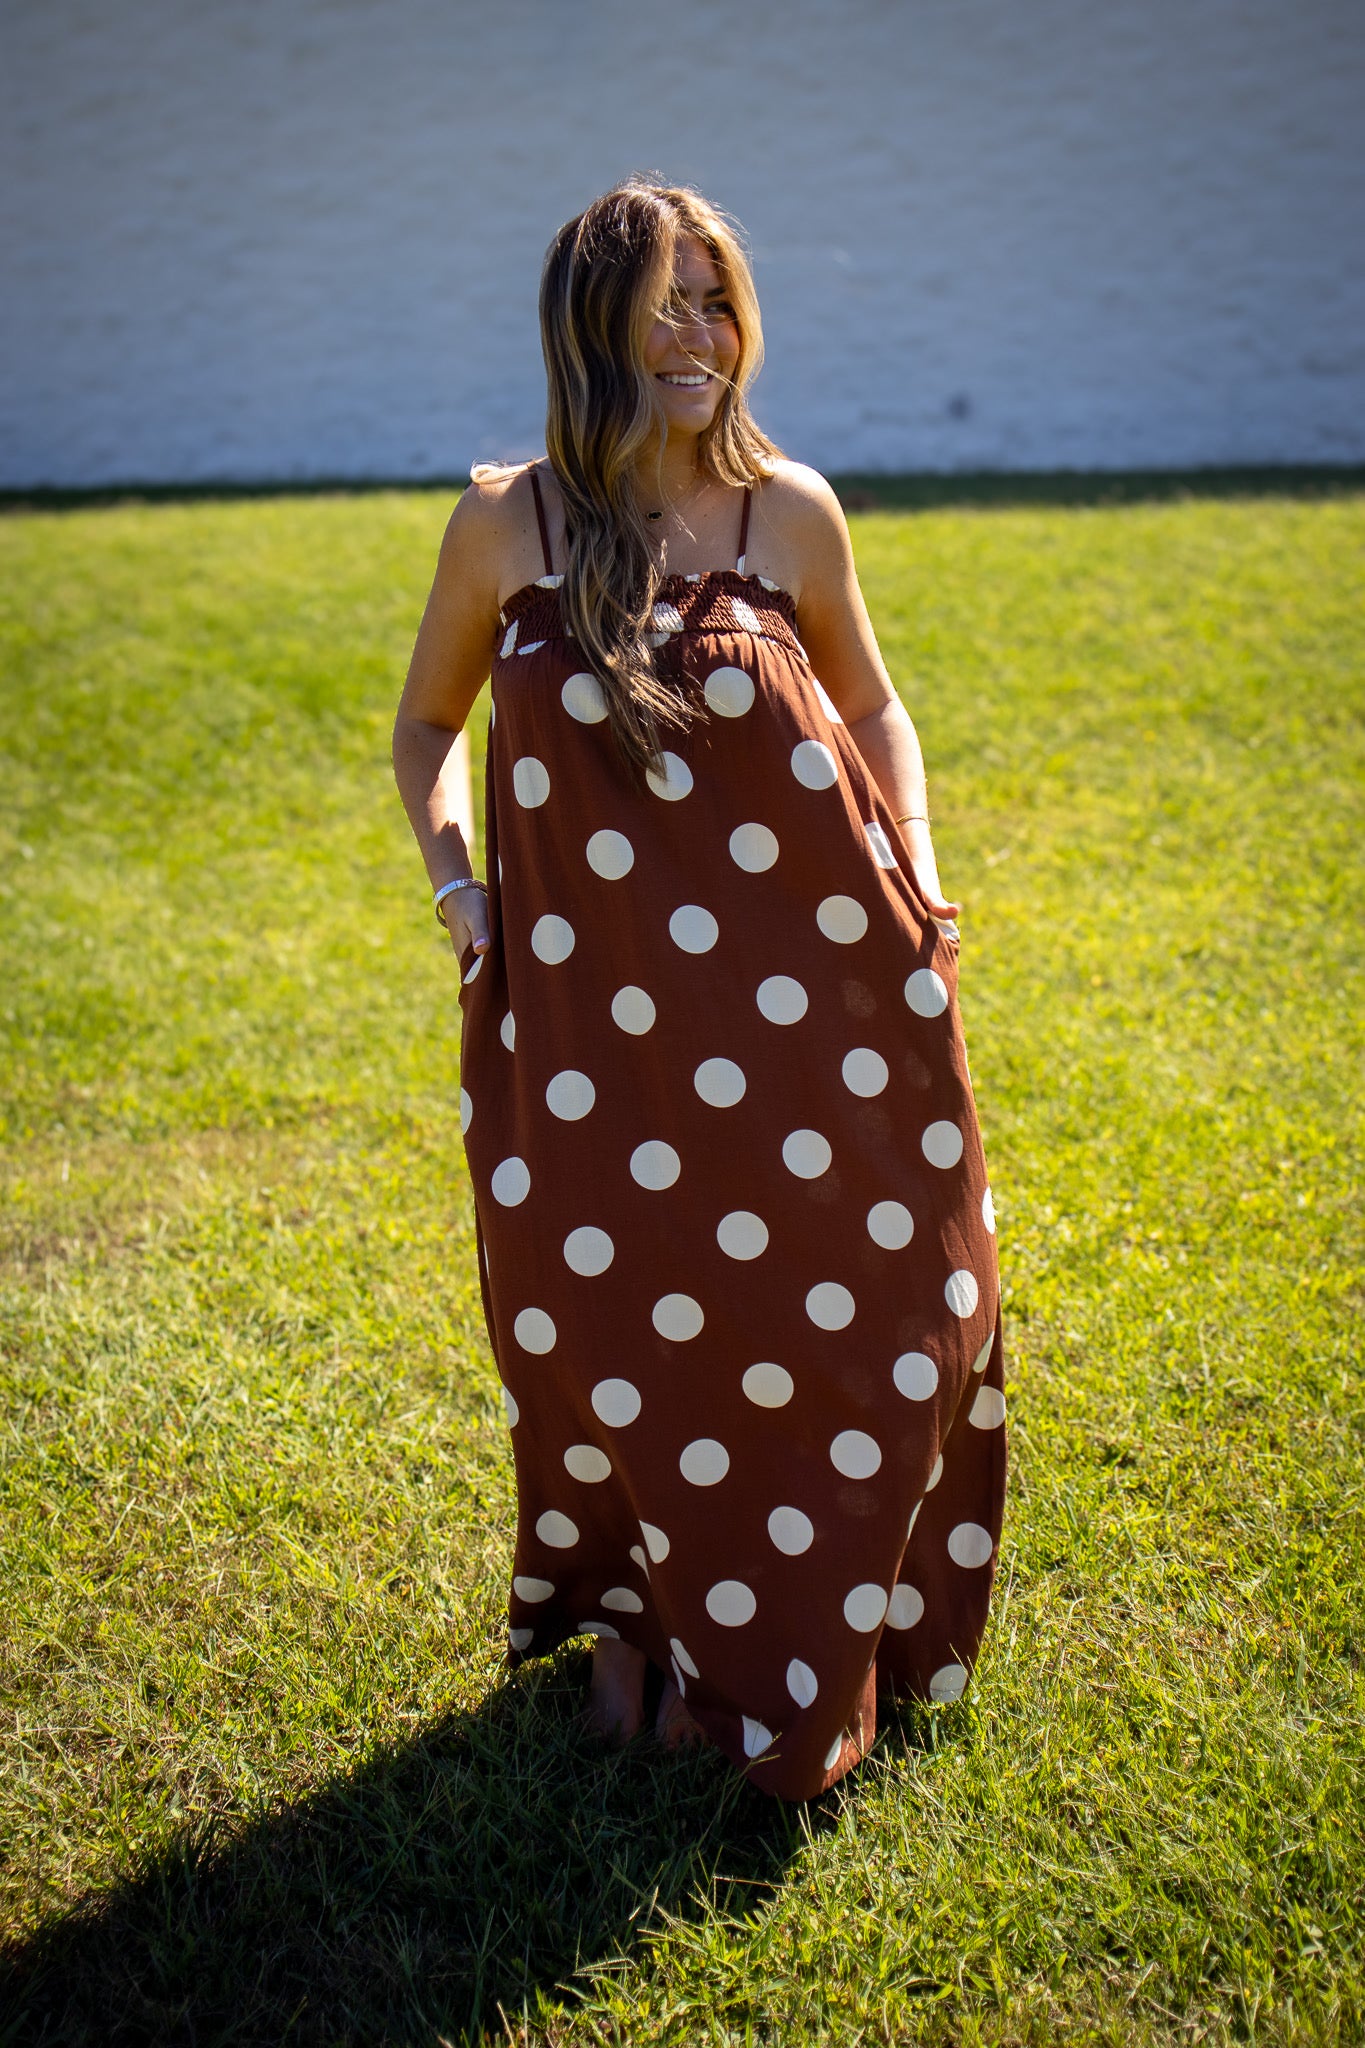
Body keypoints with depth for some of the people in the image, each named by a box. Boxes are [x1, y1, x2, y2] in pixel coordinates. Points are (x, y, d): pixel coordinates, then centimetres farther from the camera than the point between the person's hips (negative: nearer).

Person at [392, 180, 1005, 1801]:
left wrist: (913, 875, 3)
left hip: (796, 1001, 1)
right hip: (583, 1007, 0)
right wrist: (450, 879, 2)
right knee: (602, 1331, 4)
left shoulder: (791, 514, 1)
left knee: (830, 1327, 6)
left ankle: (751, 1654, 32)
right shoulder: (505, 528, 0)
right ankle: (625, 1616, 34)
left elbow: (872, 707, 16)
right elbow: (424, 722, 16)